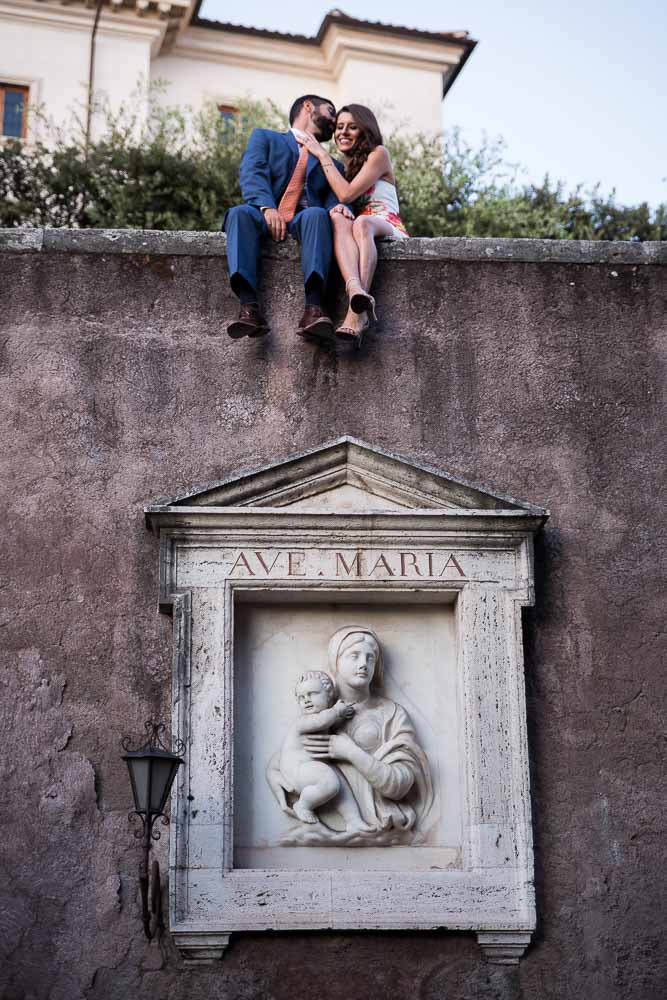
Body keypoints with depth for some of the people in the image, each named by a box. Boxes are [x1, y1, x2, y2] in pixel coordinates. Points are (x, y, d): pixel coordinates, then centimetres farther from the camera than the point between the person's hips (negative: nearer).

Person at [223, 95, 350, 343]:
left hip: (303, 221, 2)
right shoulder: (265, 137, 22)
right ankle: (250, 308, -47)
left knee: (317, 214, -34)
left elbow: (336, 198, 13)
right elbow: (252, 174, 2)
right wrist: (267, 207, -19)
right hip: (266, 217, -1)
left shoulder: (331, 164, 32)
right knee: (239, 213, -35)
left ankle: (313, 308, -50)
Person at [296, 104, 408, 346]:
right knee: (337, 217, -32)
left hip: (387, 228, -3)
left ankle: (357, 312, -57)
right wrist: (338, 207, -10)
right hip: (354, 230, 3)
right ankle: (357, 292, -61)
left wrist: (322, 154, 0)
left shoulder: (378, 154, 6)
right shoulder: (340, 165, 25)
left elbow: (347, 193, -7)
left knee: (361, 223, -38)